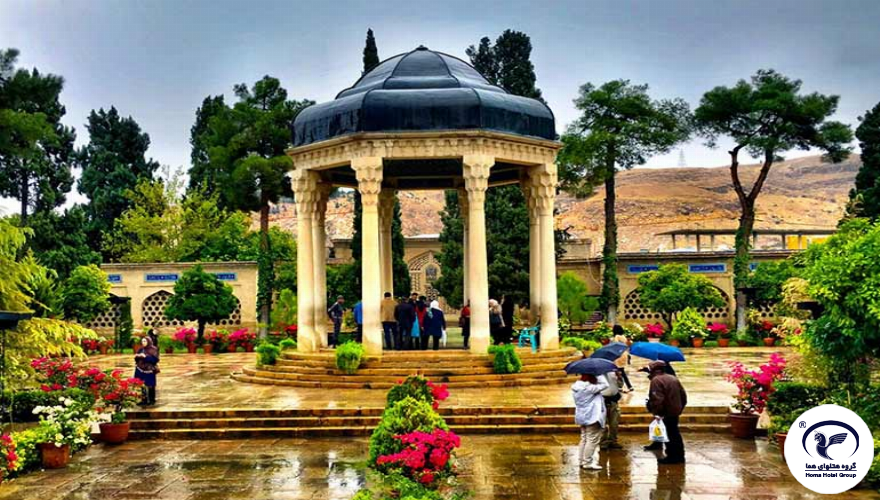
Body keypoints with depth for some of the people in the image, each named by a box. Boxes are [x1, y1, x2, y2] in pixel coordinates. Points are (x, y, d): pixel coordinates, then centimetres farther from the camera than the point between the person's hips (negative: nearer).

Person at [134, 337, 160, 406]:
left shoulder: (153, 349, -6)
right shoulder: (140, 349, 12)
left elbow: (155, 359, -16)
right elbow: (136, 359, 18)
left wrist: (145, 357, -21)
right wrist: (137, 356, -5)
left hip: (149, 371, -5)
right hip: (140, 370, 6)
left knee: (150, 386, 0)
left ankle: (152, 400, 11)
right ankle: (144, 400, 15)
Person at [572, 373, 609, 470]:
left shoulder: (576, 386, 6)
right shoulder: (588, 387, -22)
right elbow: (605, 385, -19)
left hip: (582, 417, 10)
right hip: (592, 417, -10)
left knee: (584, 439, 17)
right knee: (592, 440, -3)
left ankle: (582, 461, 22)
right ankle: (588, 462, -1)